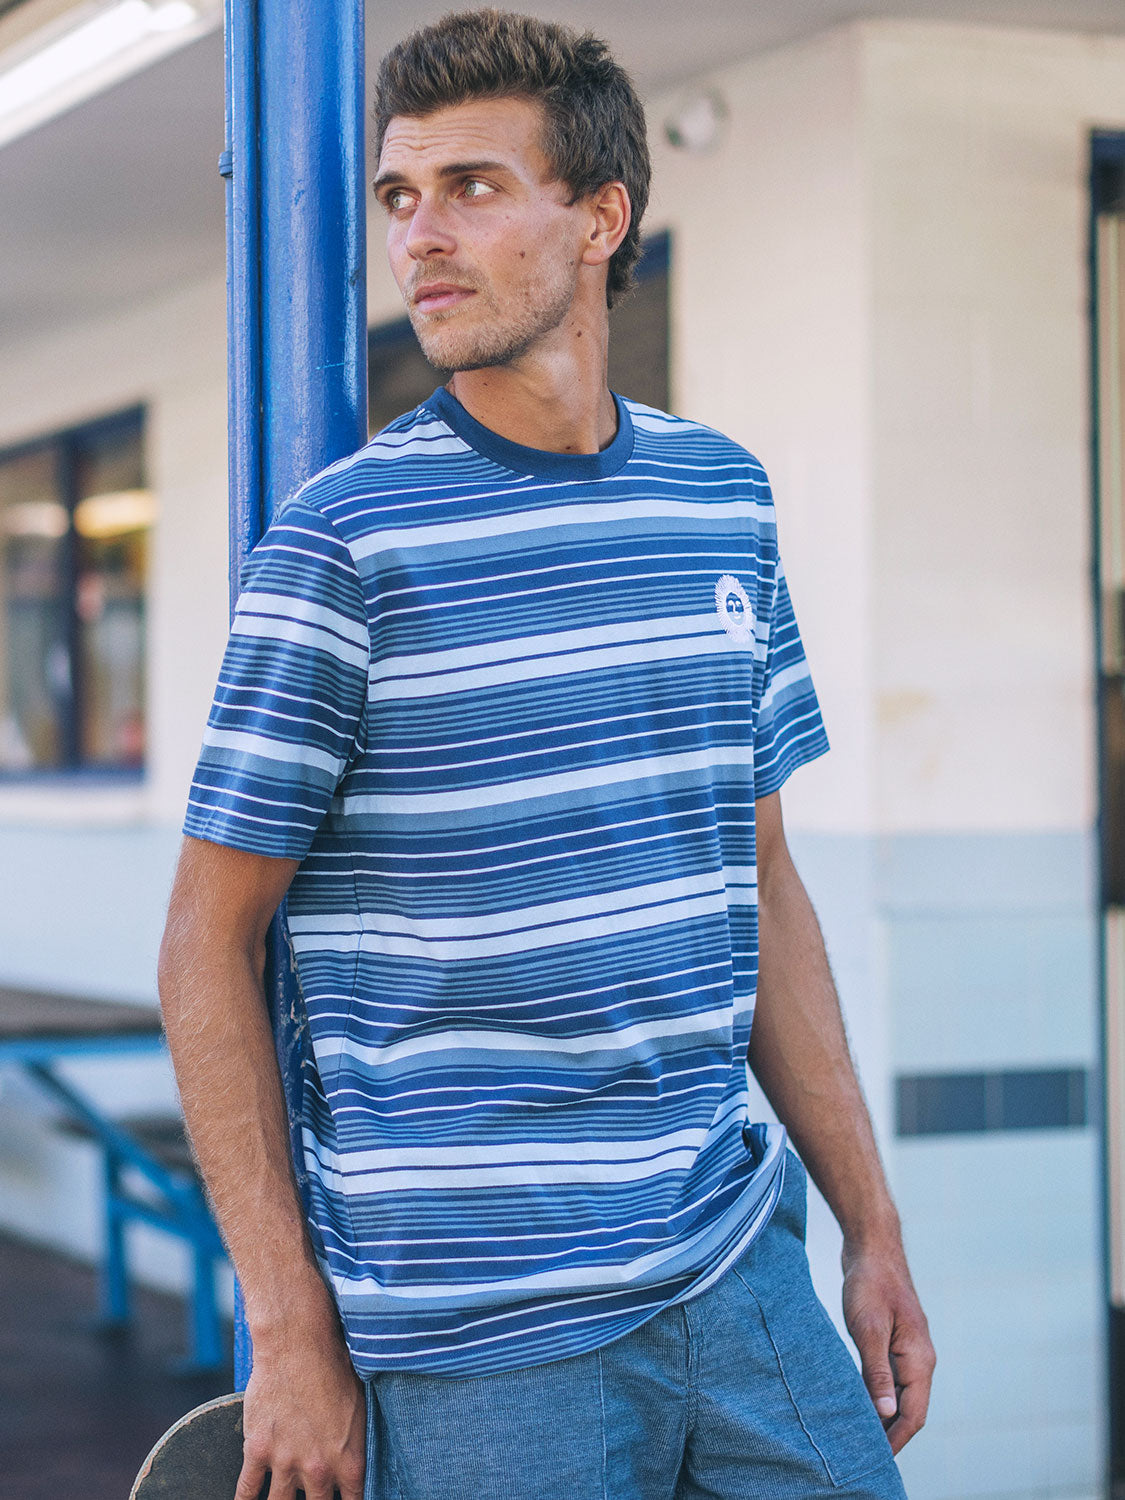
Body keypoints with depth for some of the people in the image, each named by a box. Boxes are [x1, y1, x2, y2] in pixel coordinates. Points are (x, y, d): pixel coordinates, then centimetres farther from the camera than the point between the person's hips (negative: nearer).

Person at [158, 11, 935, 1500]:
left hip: (736, 1274, 5)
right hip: (474, 1330, -5)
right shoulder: (345, 537, -8)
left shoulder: (721, 494, 8)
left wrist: (872, 1224, 13)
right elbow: (208, 946, -6)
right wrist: (291, 1332, -10)